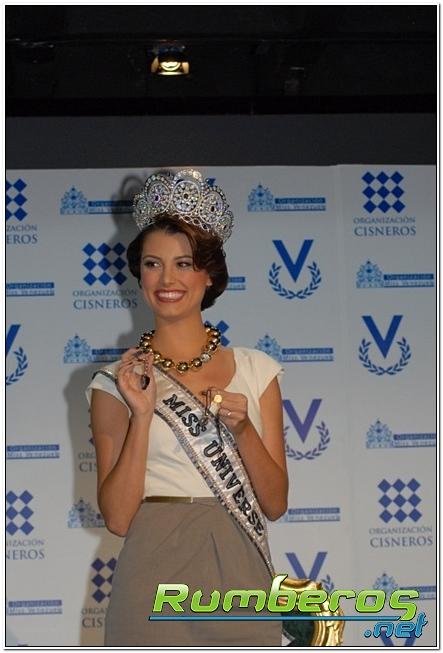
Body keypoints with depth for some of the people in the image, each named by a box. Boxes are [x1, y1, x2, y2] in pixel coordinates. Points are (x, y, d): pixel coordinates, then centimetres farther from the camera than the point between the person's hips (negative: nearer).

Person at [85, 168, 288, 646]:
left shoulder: (255, 371, 6)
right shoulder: (118, 382, 0)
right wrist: (142, 414, -15)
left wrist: (241, 428, -13)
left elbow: (275, 503, 2)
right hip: (156, 583, -2)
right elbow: (117, 516, -7)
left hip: (240, 578, 2)